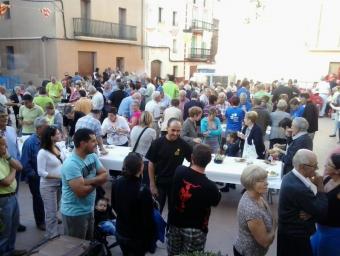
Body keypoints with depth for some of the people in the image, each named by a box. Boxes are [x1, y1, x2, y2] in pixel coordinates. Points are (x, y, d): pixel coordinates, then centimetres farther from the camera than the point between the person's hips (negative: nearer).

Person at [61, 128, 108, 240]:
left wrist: (88, 181, -21)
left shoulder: (92, 156, -1)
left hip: (89, 209, 8)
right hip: (74, 213, -8)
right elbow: (81, 191, -30)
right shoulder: (71, 164, -26)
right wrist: (96, 182, -12)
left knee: (88, 243, 24)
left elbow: (105, 176, -3)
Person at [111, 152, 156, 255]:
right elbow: (148, 219, -21)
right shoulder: (143, 191, -30)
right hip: (137, 237, -5)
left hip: (120, 233, 5)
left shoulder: (116, 183, -12)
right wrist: (149, 242, -6)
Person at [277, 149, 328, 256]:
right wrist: (320, 186, -17)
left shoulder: (291, 177, -4)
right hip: (295, 236, -8)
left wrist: (310, 213, -20)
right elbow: (322, 211, -24)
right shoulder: (298, 188, -34)